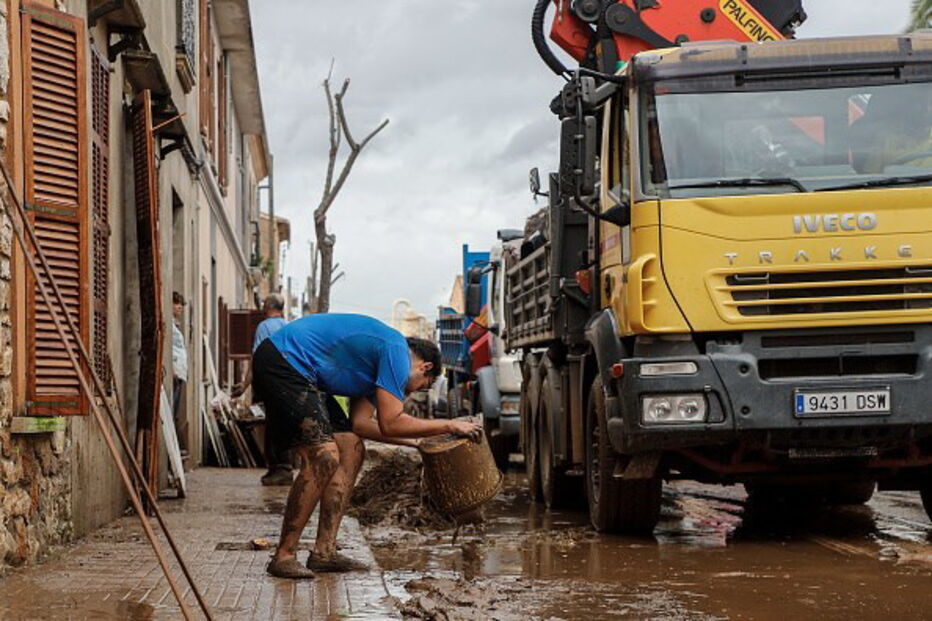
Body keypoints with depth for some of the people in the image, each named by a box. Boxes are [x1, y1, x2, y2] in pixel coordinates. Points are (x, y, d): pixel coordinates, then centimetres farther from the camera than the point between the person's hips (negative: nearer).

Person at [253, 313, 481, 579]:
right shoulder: (396, 351, -9)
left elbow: (361, 423, 14)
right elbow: (390, 424, -14)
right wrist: (449, 426, -5)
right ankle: (284, 556, -12)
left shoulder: (378, 357, 20)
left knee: (351, 450, 9)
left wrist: (413, 442, 14)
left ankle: (324, 552, 6)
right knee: (323, 457, -18)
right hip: (281, 362, -11)